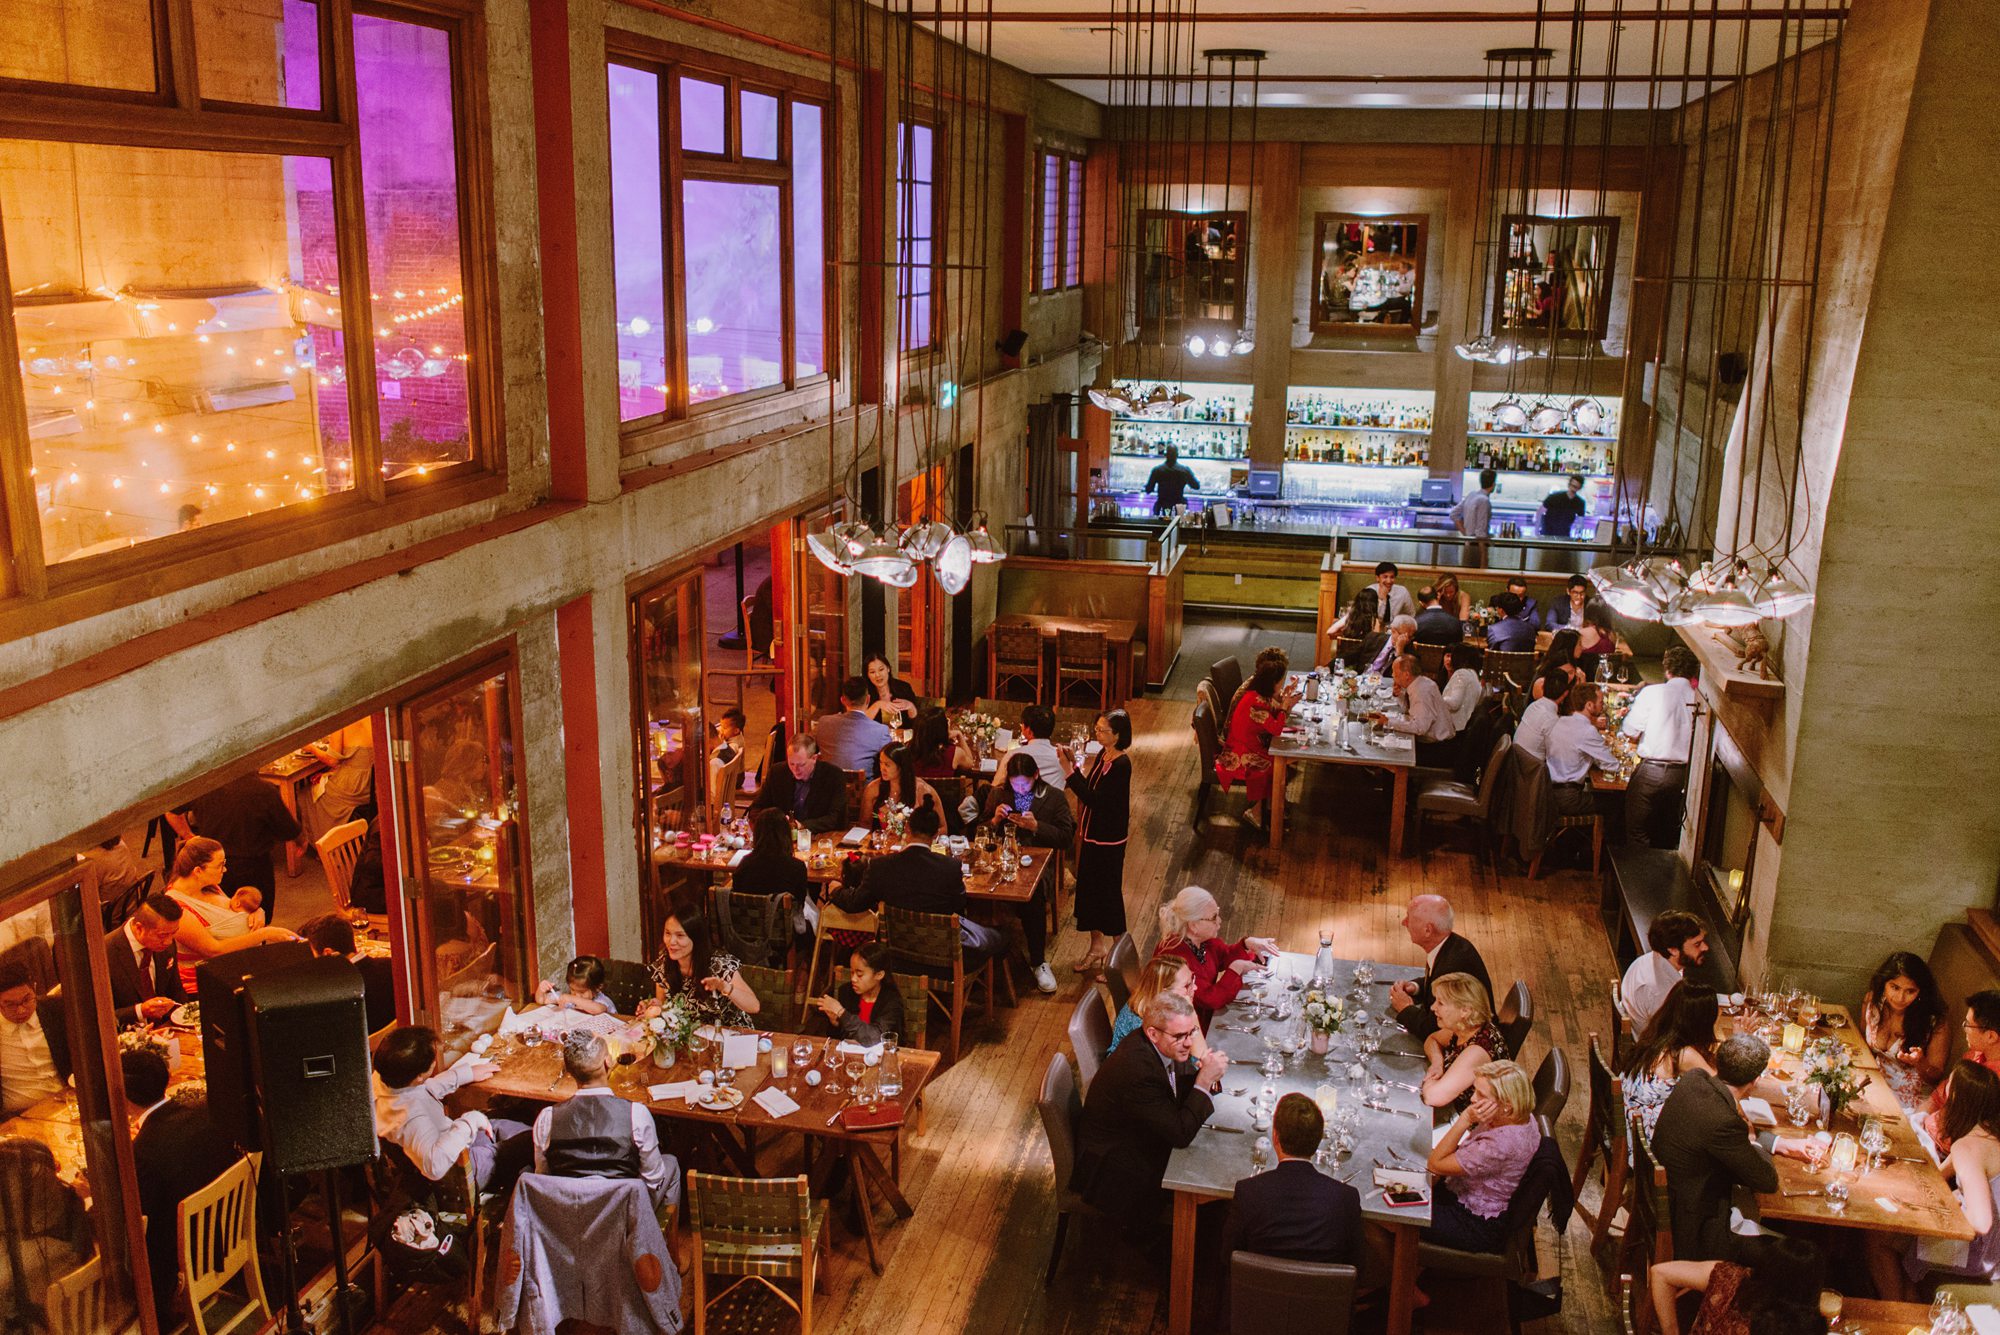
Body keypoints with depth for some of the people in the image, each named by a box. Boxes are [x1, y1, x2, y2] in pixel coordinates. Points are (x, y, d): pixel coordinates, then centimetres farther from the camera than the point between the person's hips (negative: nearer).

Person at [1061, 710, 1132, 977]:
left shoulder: (1121, 764, -23)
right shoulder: (1102, 755, 4)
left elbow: (1094, 799, -26)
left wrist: (1069, 771, -26)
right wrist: (1074, 766, -4)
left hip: (1109, 839, -9)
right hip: (1093, 834, 9)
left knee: (1109, 894, 2)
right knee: (1088, 889, 17)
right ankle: (1097, 947, 32)